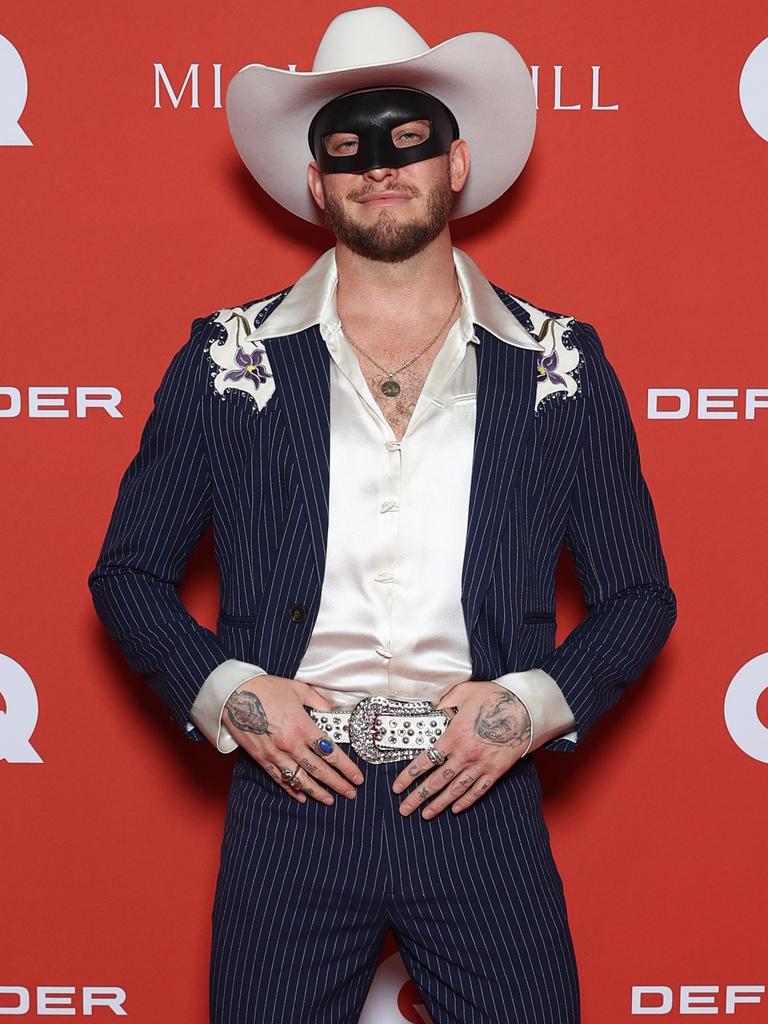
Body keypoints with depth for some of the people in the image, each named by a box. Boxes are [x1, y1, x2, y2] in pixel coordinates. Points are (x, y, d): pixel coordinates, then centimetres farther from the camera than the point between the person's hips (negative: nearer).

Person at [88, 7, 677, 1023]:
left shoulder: (562, 367, 3)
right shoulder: (227, 359, 3)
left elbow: (638, 595, 8)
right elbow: (130, 575, 8)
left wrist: (531, 705, -8)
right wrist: (227, 692, -7)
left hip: (483, 804, 0)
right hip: (291, 801, 0)